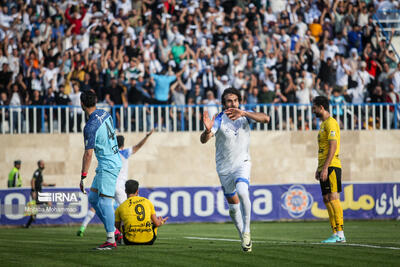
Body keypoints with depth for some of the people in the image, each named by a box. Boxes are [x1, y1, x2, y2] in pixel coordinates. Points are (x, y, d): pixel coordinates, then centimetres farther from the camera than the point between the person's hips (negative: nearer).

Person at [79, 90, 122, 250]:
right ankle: (113, 230, 16)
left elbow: (88, 154, -21)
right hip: (114, 161, 10)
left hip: (108, 166, -10)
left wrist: (83, 177, -17)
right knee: (93, 198, 15)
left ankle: (111, 240, -14)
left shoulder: (90, 127, -20)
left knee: (104, 201, -11)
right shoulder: (105, 114, 5)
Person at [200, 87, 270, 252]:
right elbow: (203, 140, -24)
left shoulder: (245, 116, -6)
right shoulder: (219, 120, -13)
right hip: (224, 167, 1)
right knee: (233, 205, 7)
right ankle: (244, 238, 25)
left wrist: (244, 113, -34)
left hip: (242, 163, -1)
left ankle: (246, 231, -15)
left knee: (242, 191, -28)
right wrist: (208, 130, -48)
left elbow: (265, 118, -21)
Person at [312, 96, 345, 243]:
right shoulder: (323, 124, 21)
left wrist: (325, 168, -22)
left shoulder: (331, 123, -10)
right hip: (324, 167, 10)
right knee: (327, 199, 6)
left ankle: (340, 234, -13)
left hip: (331, 166, -10)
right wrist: (319, 168, 22)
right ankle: (335, 233, 6)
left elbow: (333, 147, -18)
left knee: (333, 198, -12)